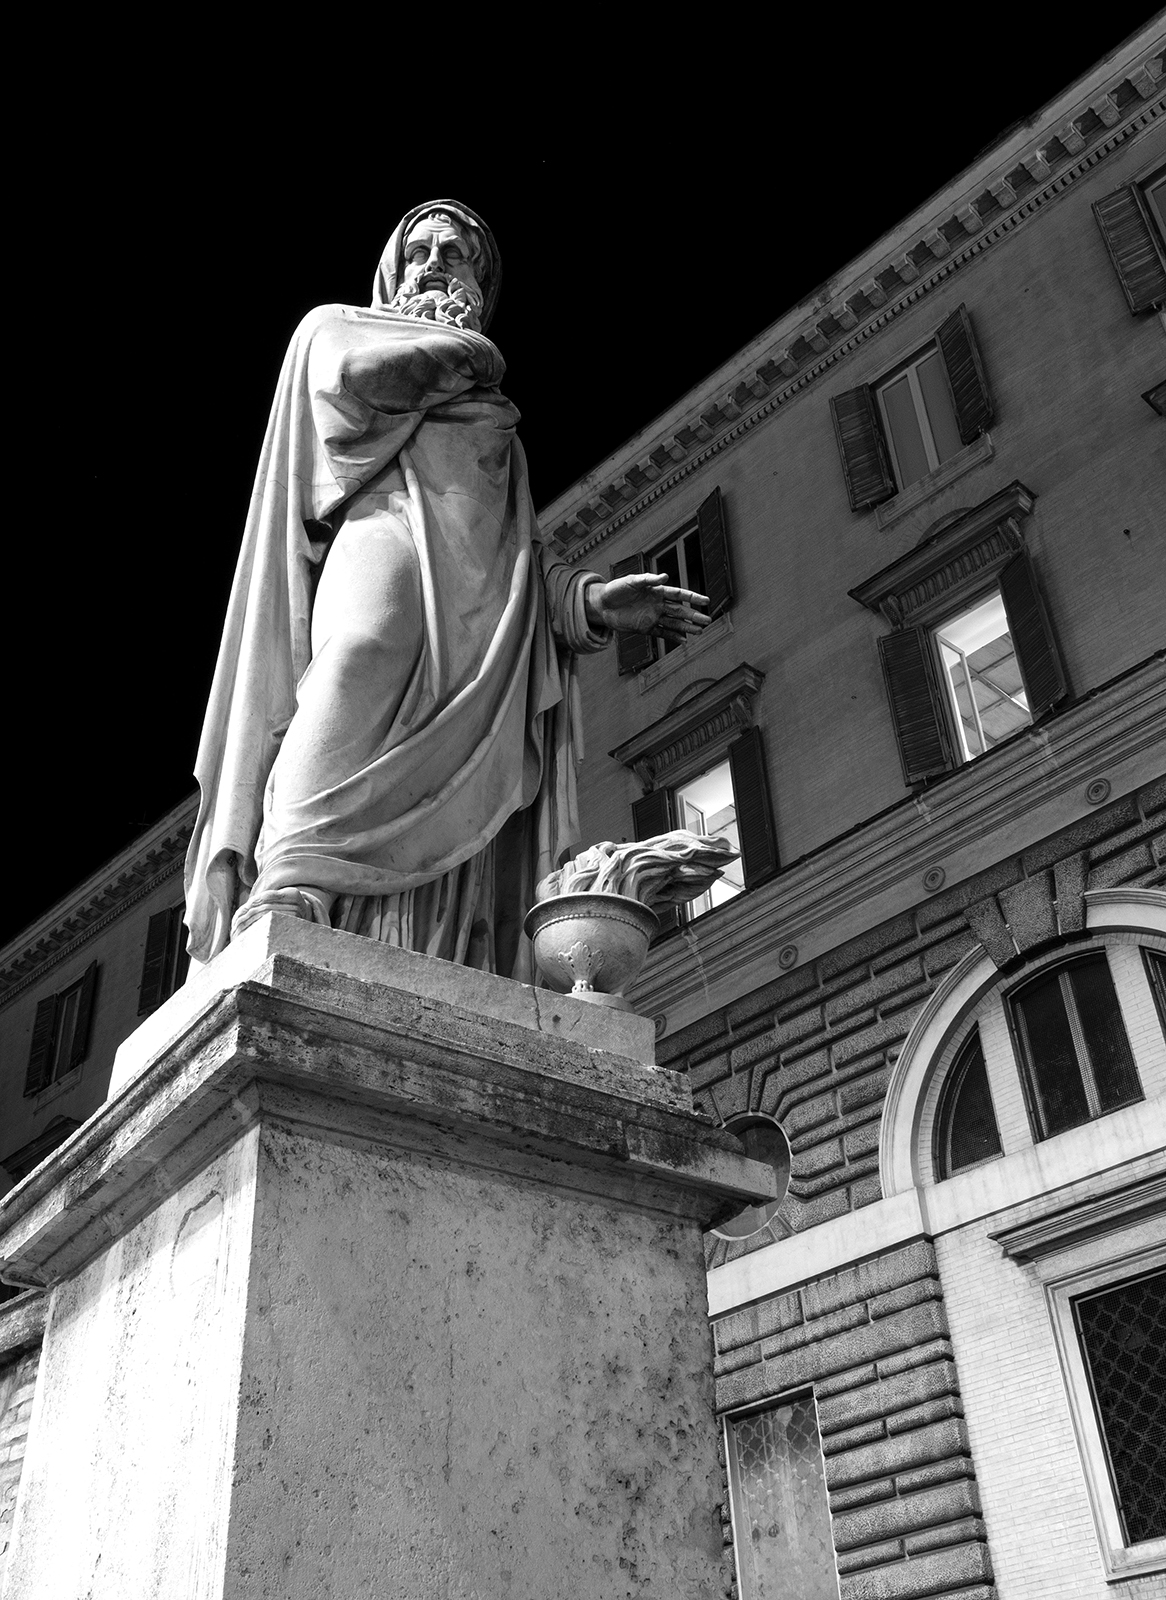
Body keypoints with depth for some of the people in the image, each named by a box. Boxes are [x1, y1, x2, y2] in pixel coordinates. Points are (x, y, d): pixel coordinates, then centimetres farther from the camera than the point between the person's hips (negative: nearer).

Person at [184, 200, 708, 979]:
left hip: (485, 599, 3)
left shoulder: (494, 424, 37)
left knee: (458, 805, -18)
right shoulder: (336, 329, 29)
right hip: (387, 525, -3)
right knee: (366, 654, -36)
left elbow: (528, 544, 22)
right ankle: (287, 903, -51)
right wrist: (459, 349, 21)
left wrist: (590, 597, 1)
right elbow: (359, 376, 3)